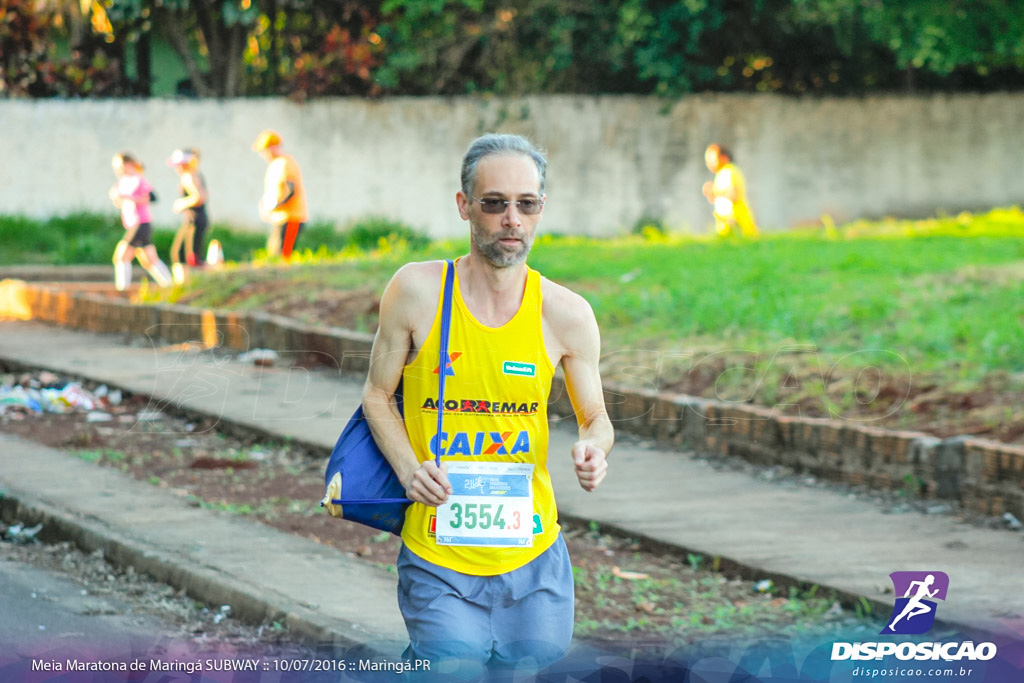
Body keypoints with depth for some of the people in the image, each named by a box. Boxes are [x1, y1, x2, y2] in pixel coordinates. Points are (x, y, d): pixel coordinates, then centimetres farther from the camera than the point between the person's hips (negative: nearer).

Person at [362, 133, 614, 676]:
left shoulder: (566, 314, -1)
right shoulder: (418, 290, -4)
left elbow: (596, 419, 10)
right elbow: (377, 396, 6)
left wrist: (593, 448, -13)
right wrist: (408, 469, -11)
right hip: (438, 564, -2)